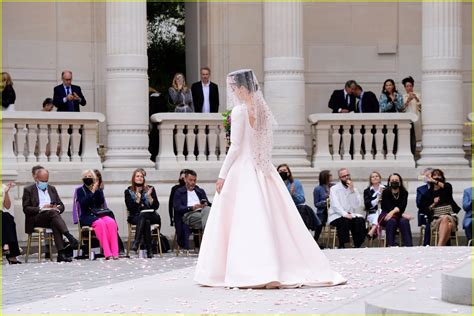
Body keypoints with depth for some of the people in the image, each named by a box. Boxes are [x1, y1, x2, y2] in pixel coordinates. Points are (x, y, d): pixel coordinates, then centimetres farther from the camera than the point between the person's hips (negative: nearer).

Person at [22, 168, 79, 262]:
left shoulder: (52, 189, 24)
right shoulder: (28, 190, 10)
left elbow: (61, 205, 20)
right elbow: (26, 209, -2)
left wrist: (57, 208, -4)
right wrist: (41, 209, -15)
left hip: (50, 218, 3)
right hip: (36, 219, -3)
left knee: (55, 224, -35)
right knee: (52, 212, -34)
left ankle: (61, 254, -47)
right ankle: (69, 237, -47)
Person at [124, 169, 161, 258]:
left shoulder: (150, 189, 12)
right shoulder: (128, 192, 8)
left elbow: (156, 206, 2)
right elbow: (130, 208, -4)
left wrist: (149, 196, -12)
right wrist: (138, 198, -14)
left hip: (151, 216, 1)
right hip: (135, 217, -1)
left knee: (143, 215, -36)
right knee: (146, 221, -36)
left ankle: (136, 242, -44)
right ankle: (149, 250, -44)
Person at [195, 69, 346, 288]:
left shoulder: (239, 111, -11)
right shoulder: (263, 110, 11)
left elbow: (235, 147, -13)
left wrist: (222, 175, -9)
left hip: (242, 169, -7)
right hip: (263, 170, 8)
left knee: (244, 221, -6)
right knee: (274, 219, 8)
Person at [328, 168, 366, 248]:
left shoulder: (354, 189, 11)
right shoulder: (334, 189, 1)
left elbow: (358, 205, -4)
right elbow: (335, 205, -14)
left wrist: (352, 191, -11)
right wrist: (344, 214, -30)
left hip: (351, 215, 3)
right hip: (337, 216, -3)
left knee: (360, 221, -26)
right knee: (345, 221, -34)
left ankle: (357, 246, -19)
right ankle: (342, 246, -25)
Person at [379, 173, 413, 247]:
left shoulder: (404, 193, 1)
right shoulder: (386, 192, -5)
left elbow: (402, 206, -15)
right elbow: (388, 207, -16)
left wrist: (394, 211, -37)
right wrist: (402, 214, -26)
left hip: (398, 216, 2)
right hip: (386, 216, -2)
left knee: (404, 221, -31)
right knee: (391, 221, -35)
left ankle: (408, 245, -35)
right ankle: (392, 245, -39)